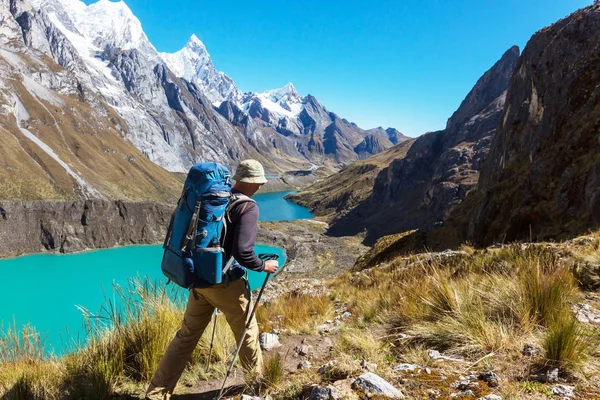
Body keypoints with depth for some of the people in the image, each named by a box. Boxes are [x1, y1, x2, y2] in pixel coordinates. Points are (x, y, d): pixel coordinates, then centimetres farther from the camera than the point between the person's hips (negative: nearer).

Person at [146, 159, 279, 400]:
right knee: (247, 332, 17)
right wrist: (263, 266, -5)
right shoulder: (247, 207, -15)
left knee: (186, 336, 15)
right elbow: (242, 252, -23)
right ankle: (258, 378, 38)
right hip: (226, 282, -6)